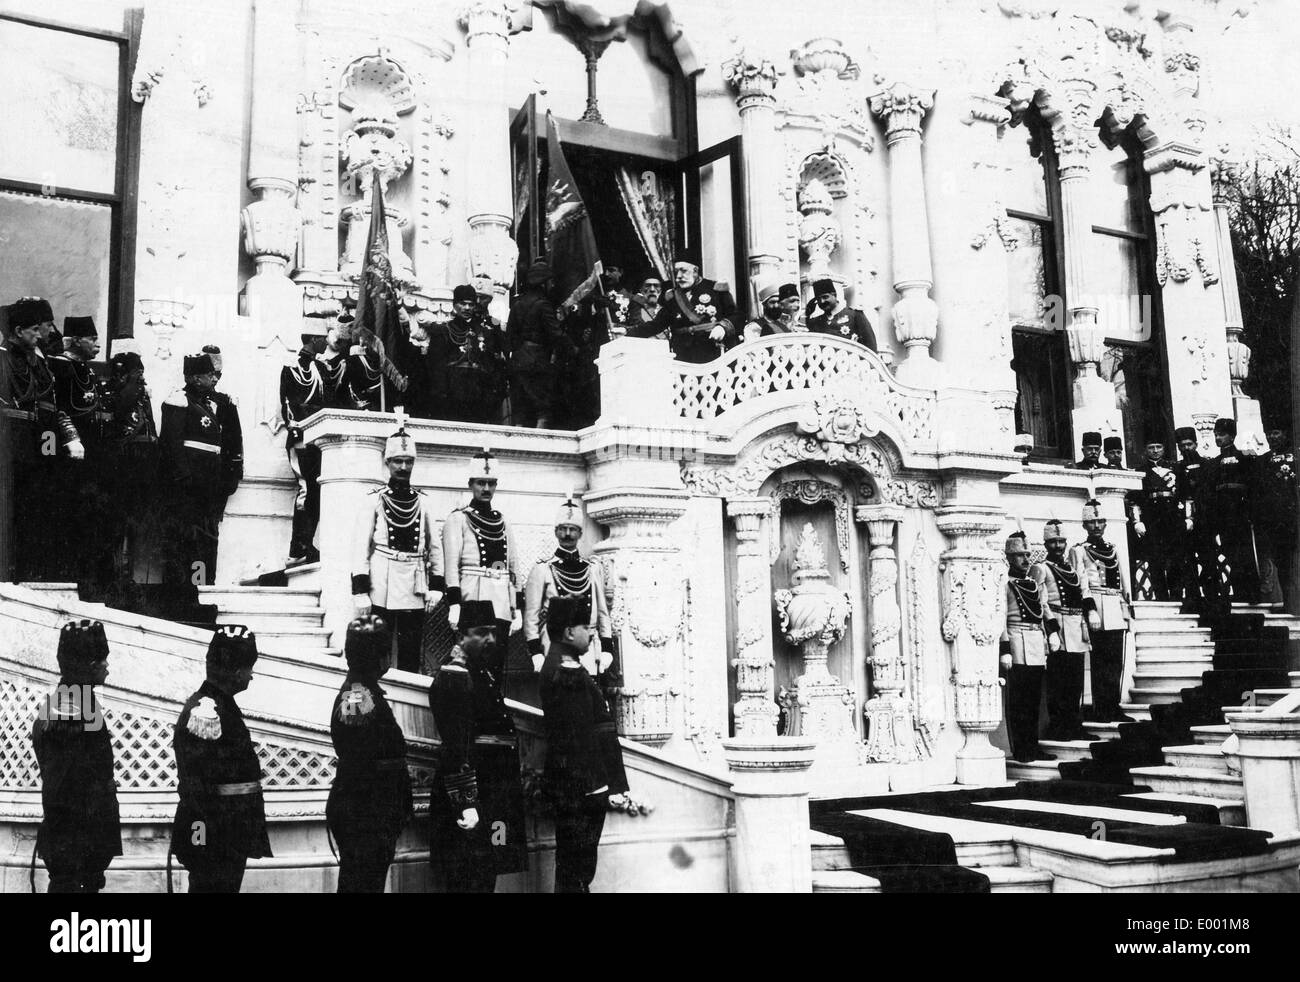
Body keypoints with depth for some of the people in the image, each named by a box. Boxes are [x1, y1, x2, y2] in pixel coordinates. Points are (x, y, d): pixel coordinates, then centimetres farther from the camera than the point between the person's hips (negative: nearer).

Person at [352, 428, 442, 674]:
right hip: (381, 592, -3)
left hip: (414, 592, 3)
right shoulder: (375, 501, 1)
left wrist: (435, 588, 4)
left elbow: (433, 549, 12)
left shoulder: (423, 503, 10)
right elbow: (361, 549, -3)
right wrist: (360, 593, -10)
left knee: (411, 655, 6)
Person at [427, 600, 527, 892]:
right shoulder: (452, 676, -14)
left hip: (491, 799, 10)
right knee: (469, 882, -5)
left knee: (485, 880, 14)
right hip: (471, 800, -10)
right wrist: (465, 804, -24)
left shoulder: (484, 672, 16)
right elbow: (454, 748, -21)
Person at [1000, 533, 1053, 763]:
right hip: (1017, 643, -7)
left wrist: (1045, 649, 19)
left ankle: (1032, 746, 16)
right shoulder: (1005, 583, -5)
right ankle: (1019, 750, 0)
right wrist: (1004, 651, -16)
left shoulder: (1035, 581, 18)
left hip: (1037, 646, 7)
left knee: (1034, 700, 10)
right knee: (1017, 701, -3)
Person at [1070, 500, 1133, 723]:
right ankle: (1101, 710, -4)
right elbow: (1081, 584, -8)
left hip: (1116, 614, 6)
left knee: (1116, 662, 5)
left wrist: (1127, 610, 13)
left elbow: (1124, 582, 20)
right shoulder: (1078, 551, 1)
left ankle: (1114, 708, 11)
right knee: (1100, 662, -7)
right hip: (1098, 614, -6)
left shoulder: (1113, 551, 20)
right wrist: (1090, 610, -18)